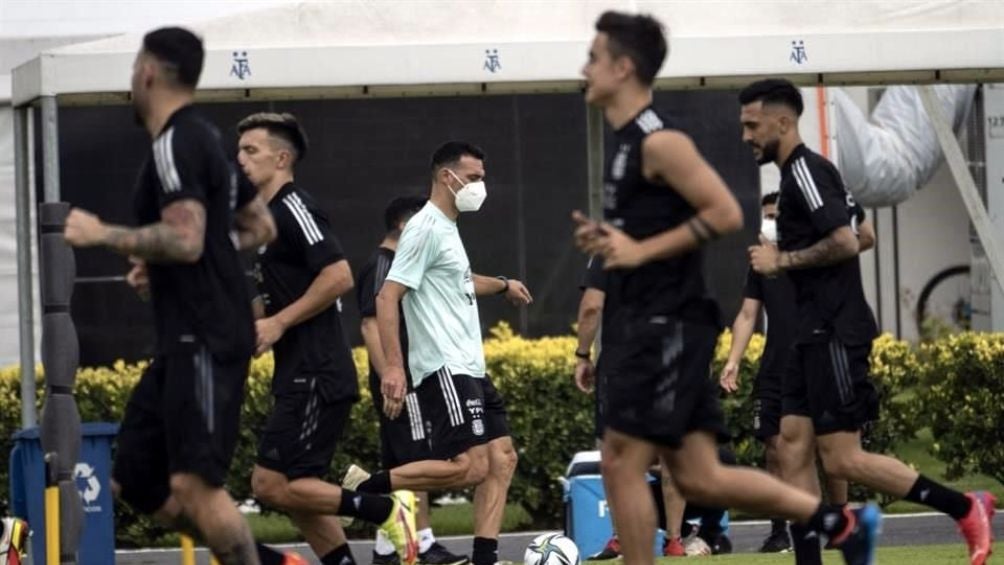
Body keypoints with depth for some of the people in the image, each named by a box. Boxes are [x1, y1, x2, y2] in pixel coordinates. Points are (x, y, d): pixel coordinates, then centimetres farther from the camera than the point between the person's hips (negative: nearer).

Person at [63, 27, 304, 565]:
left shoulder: (176, 144, -12)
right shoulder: (205, 139, 19)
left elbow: (185, 239, -24)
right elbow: (260, 228, 25)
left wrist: (102, 234, -14)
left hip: (205, 343, -10)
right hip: (187, 343, 10)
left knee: (194, 484, -18)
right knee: (135, 481, 10)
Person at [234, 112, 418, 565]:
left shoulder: (293, 208, -10)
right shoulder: (265, 218, 19)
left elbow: (339, 276, -21)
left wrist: (278, 323, -17)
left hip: (316, 375, -10)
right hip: (299, 376, 10)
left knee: (272, 484, -12)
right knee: (298, 493, 8)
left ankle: (387, 511, -5)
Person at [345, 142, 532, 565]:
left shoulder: (447, 228, 18)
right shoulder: (426, 228, -11)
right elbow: (388, 297, -18)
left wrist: (501, 285, 54)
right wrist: (393, 367, -25)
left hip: (469, 369, 10)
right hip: (445, 370, -10)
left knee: (501, 458, 4)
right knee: (470, 466, -18)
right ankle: (365, 488, -10)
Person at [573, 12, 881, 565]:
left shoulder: (659, 142, -13)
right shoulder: (627, 143, 17)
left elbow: (725, 213, -20)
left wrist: (641, 250, -19)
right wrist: (605, 238, 10)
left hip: (667, 326, -10)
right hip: (645, 326, 10)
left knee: (621, 461, -8)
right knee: (698, 477, 6)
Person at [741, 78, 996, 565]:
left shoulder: (806, 171, -13)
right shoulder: (804, 172, 18)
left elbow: (845, 242, -24)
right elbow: (862, 235, 28)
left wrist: (783, 260, -13)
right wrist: (786, 258, 20)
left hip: (834, 334, -11)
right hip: (816, 333, 11)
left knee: (842, 459, -10)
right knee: (793, 447, 3)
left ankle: (965, 509, -3)